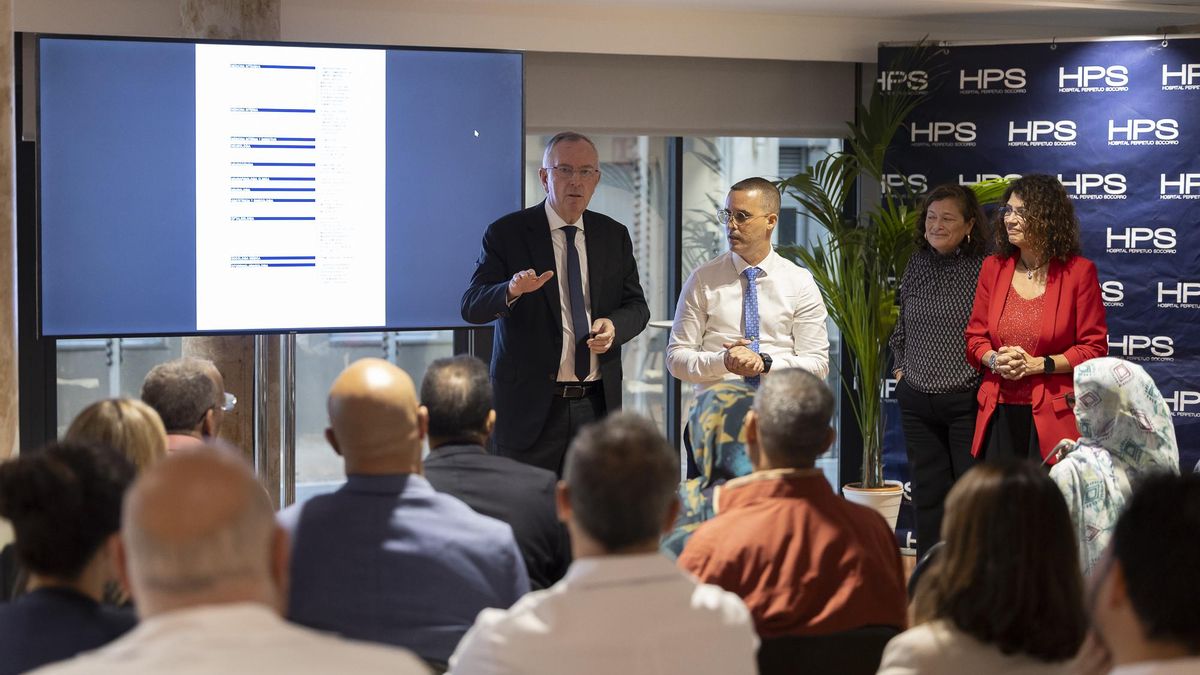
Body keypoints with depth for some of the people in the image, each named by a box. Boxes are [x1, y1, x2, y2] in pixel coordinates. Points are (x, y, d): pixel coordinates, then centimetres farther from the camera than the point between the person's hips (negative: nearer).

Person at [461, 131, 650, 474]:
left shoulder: (614, 236, 12)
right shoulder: (506, 233, 0)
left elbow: (637, 305, 14)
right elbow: (471, 307, -7)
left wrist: (615, 324, -9)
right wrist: (512, 291, -28)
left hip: (596, 406, 3)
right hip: (530, 405, -3)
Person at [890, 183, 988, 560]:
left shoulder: (984, 267, -9)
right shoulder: (917, 264, 9)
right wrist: (899, 367, 14)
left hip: (967, 401, -6)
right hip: (917, 400, 6)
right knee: (928, 493, 11)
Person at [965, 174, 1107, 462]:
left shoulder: (1079, 271, -2)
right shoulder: (993, 267, 11)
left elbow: (1094, 348, -2)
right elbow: (975, 336, 16)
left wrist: (1039, 364, -12)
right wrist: (995, 360, -6)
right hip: (999, 414, 4)